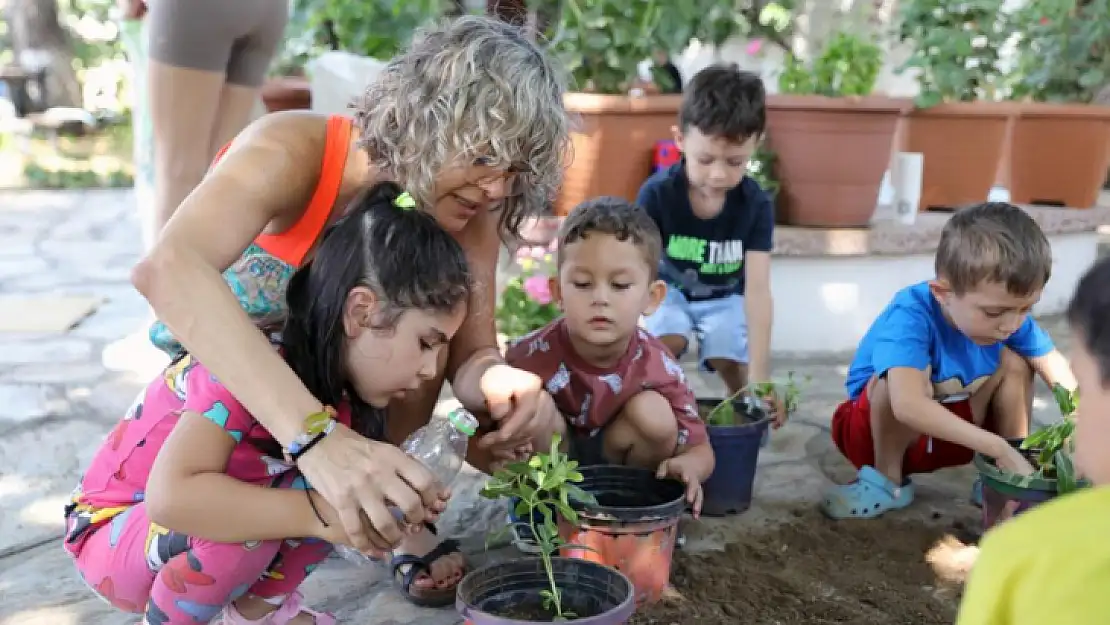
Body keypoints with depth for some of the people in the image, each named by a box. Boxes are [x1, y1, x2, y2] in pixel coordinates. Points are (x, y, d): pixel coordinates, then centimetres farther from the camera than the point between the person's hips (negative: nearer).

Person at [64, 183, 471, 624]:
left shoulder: (344, 388, -9)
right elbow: (171, 495, -44)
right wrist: (319, 512, -45)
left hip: (201, 538, 7)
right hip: (112, 532, -6)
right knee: (244, 524, -35)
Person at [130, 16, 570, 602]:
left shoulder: (468, 209, -24)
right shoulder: (293, 151, -38)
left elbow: (469, 354, -24)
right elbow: (166, 268, -56)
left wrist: (500, 384, -50)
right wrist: (317, 437, -68)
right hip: (216, 348, -4)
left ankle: (379, 499, -3)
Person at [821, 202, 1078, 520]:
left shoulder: (1008, 311, -15)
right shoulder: (911, 315, -36)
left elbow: (1057, 369, -10)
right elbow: (907, 405, -50)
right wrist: (999, 448, -50)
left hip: (952, 432, 6)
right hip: (878, 429, -6)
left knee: (1015, 362, -11)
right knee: (909, 376, -35)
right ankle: (887, 479, -13)